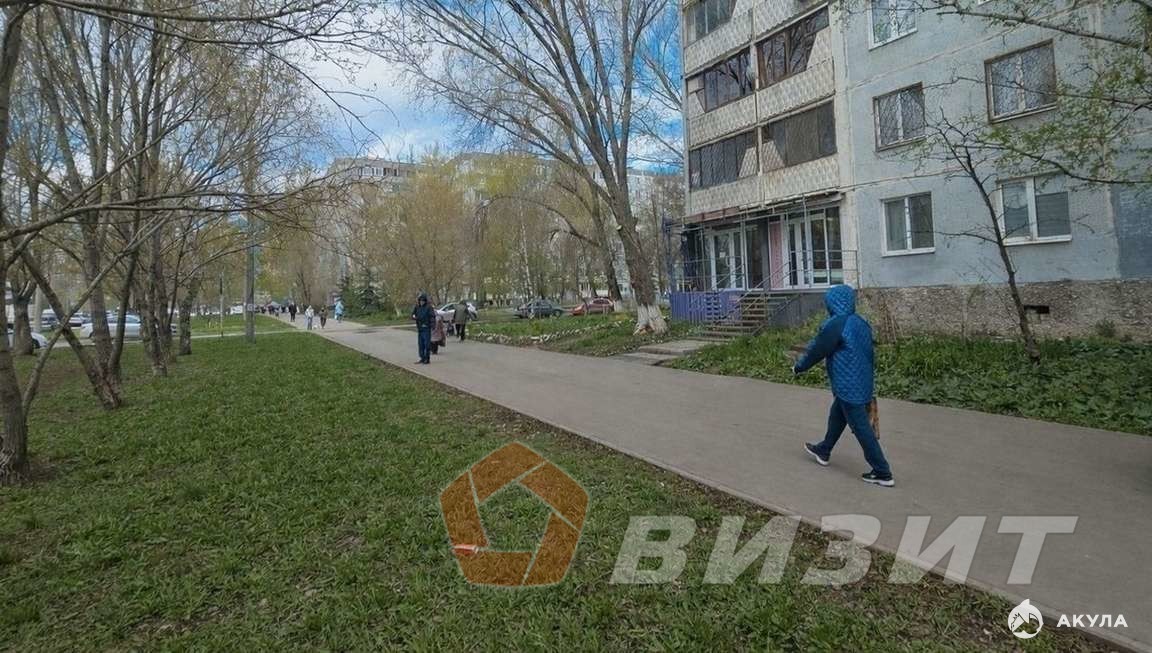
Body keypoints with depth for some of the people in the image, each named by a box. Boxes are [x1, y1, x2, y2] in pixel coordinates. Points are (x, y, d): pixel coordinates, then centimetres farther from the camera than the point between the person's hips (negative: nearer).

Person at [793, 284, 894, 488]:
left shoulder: (836, 324, -20)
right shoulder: (861, 323, 7)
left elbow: (817, 350, -12)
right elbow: (869, 355, 16)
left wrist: (799, 367, 4)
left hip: (848, 388, -9)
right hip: (862, 384, 9)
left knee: (862, 429, 0)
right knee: (836, 417, 24)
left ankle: (883, 473, 7)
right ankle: (823, 451, 41)